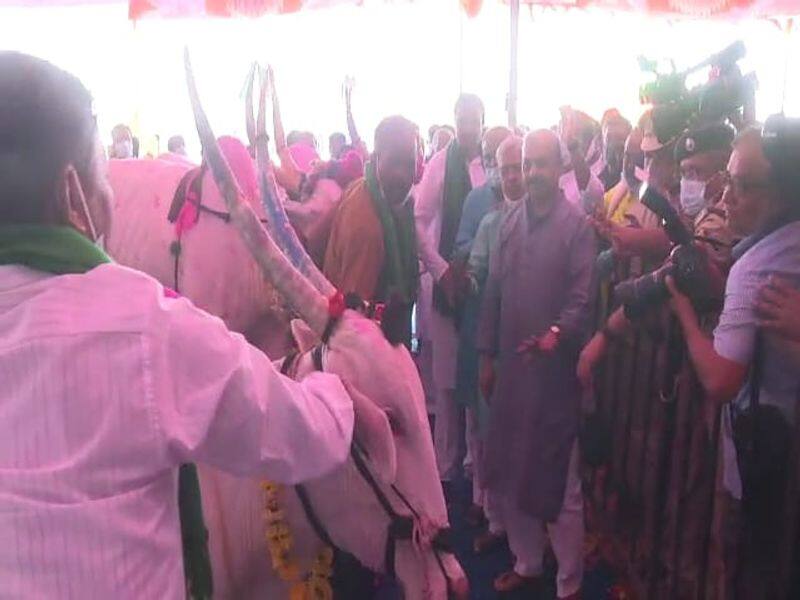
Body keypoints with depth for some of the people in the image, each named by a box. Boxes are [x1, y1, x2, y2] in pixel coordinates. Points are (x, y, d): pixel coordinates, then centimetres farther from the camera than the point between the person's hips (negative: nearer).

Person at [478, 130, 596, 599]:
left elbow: (583, 295, -12)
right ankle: (526, 562, 34)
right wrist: (487, 354, 10)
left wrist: (557, 333, -30)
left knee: (561, 480, 4)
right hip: (511, 363, 6)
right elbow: (494, 291, 11)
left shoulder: (578, 224, -6)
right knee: (511, 471, 14)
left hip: (556, 365, -5)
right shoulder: (511, 222, 10)